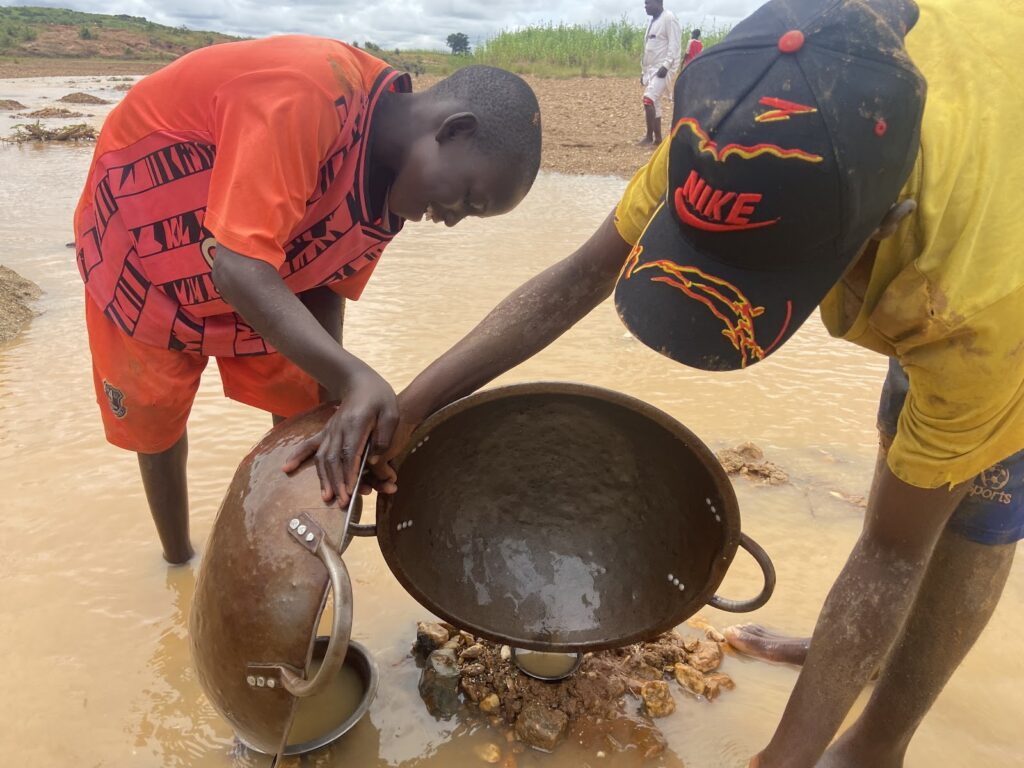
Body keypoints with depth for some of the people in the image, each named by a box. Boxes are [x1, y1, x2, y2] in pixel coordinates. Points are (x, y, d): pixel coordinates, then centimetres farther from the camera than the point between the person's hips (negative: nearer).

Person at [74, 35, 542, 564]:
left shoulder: (394, 184, -13)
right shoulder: (309, 90, -38)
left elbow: (326, 290, -9)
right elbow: (239, 267, -44)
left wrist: (336, 405, -19)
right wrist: (352, 379, -53)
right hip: (140, 254, -5)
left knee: (303, 411, 2)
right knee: (155, 425, 8)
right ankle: (177, 562, 33)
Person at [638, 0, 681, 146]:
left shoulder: (669, 18, -9)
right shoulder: (653, 21, 18)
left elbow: (674, 45, -15)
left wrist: (666, 65, -24)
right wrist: (643, 70, 19)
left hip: (663, 68, -10)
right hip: (651, 69, 10)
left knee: (649, 98, -22)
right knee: (654, 102, 9)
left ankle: (650, 136, -18)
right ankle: (657, 138, 13)